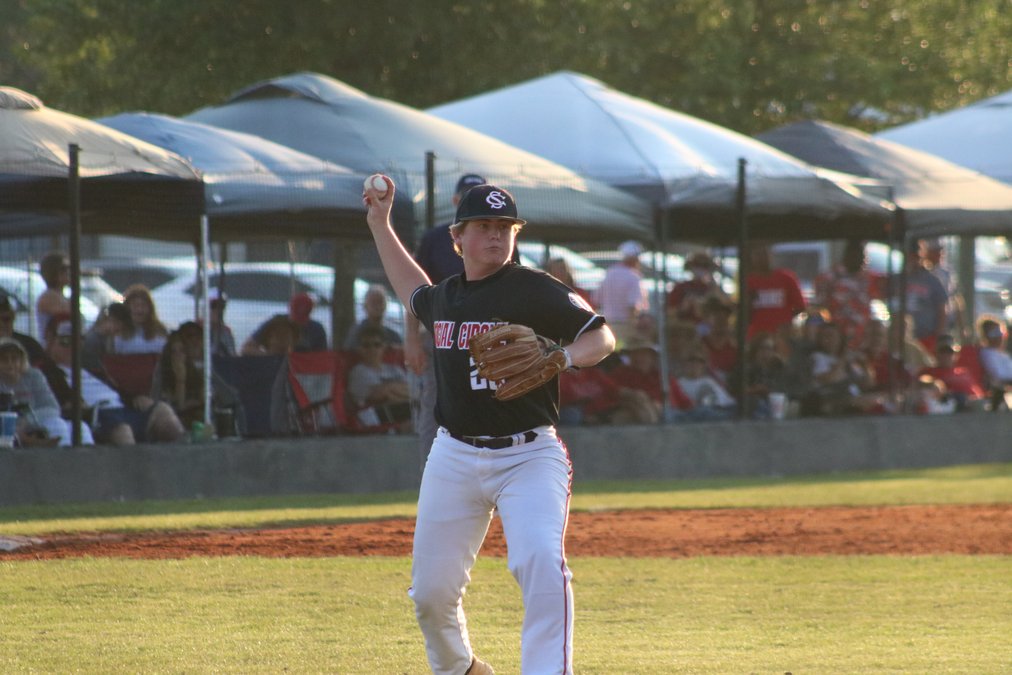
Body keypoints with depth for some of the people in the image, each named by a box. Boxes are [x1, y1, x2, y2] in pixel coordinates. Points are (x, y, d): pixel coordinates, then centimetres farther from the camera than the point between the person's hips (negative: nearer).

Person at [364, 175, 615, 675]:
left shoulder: (534, 291, -8)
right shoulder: (445, 297, 10)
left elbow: (603, 337, -6)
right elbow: (414, 293, 34)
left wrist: (563, 357, -26)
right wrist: (380, 226, 33)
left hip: (529, 456, -5)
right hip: (454, 458, 5)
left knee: (541, 562, -28)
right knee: (431, 590, 8)